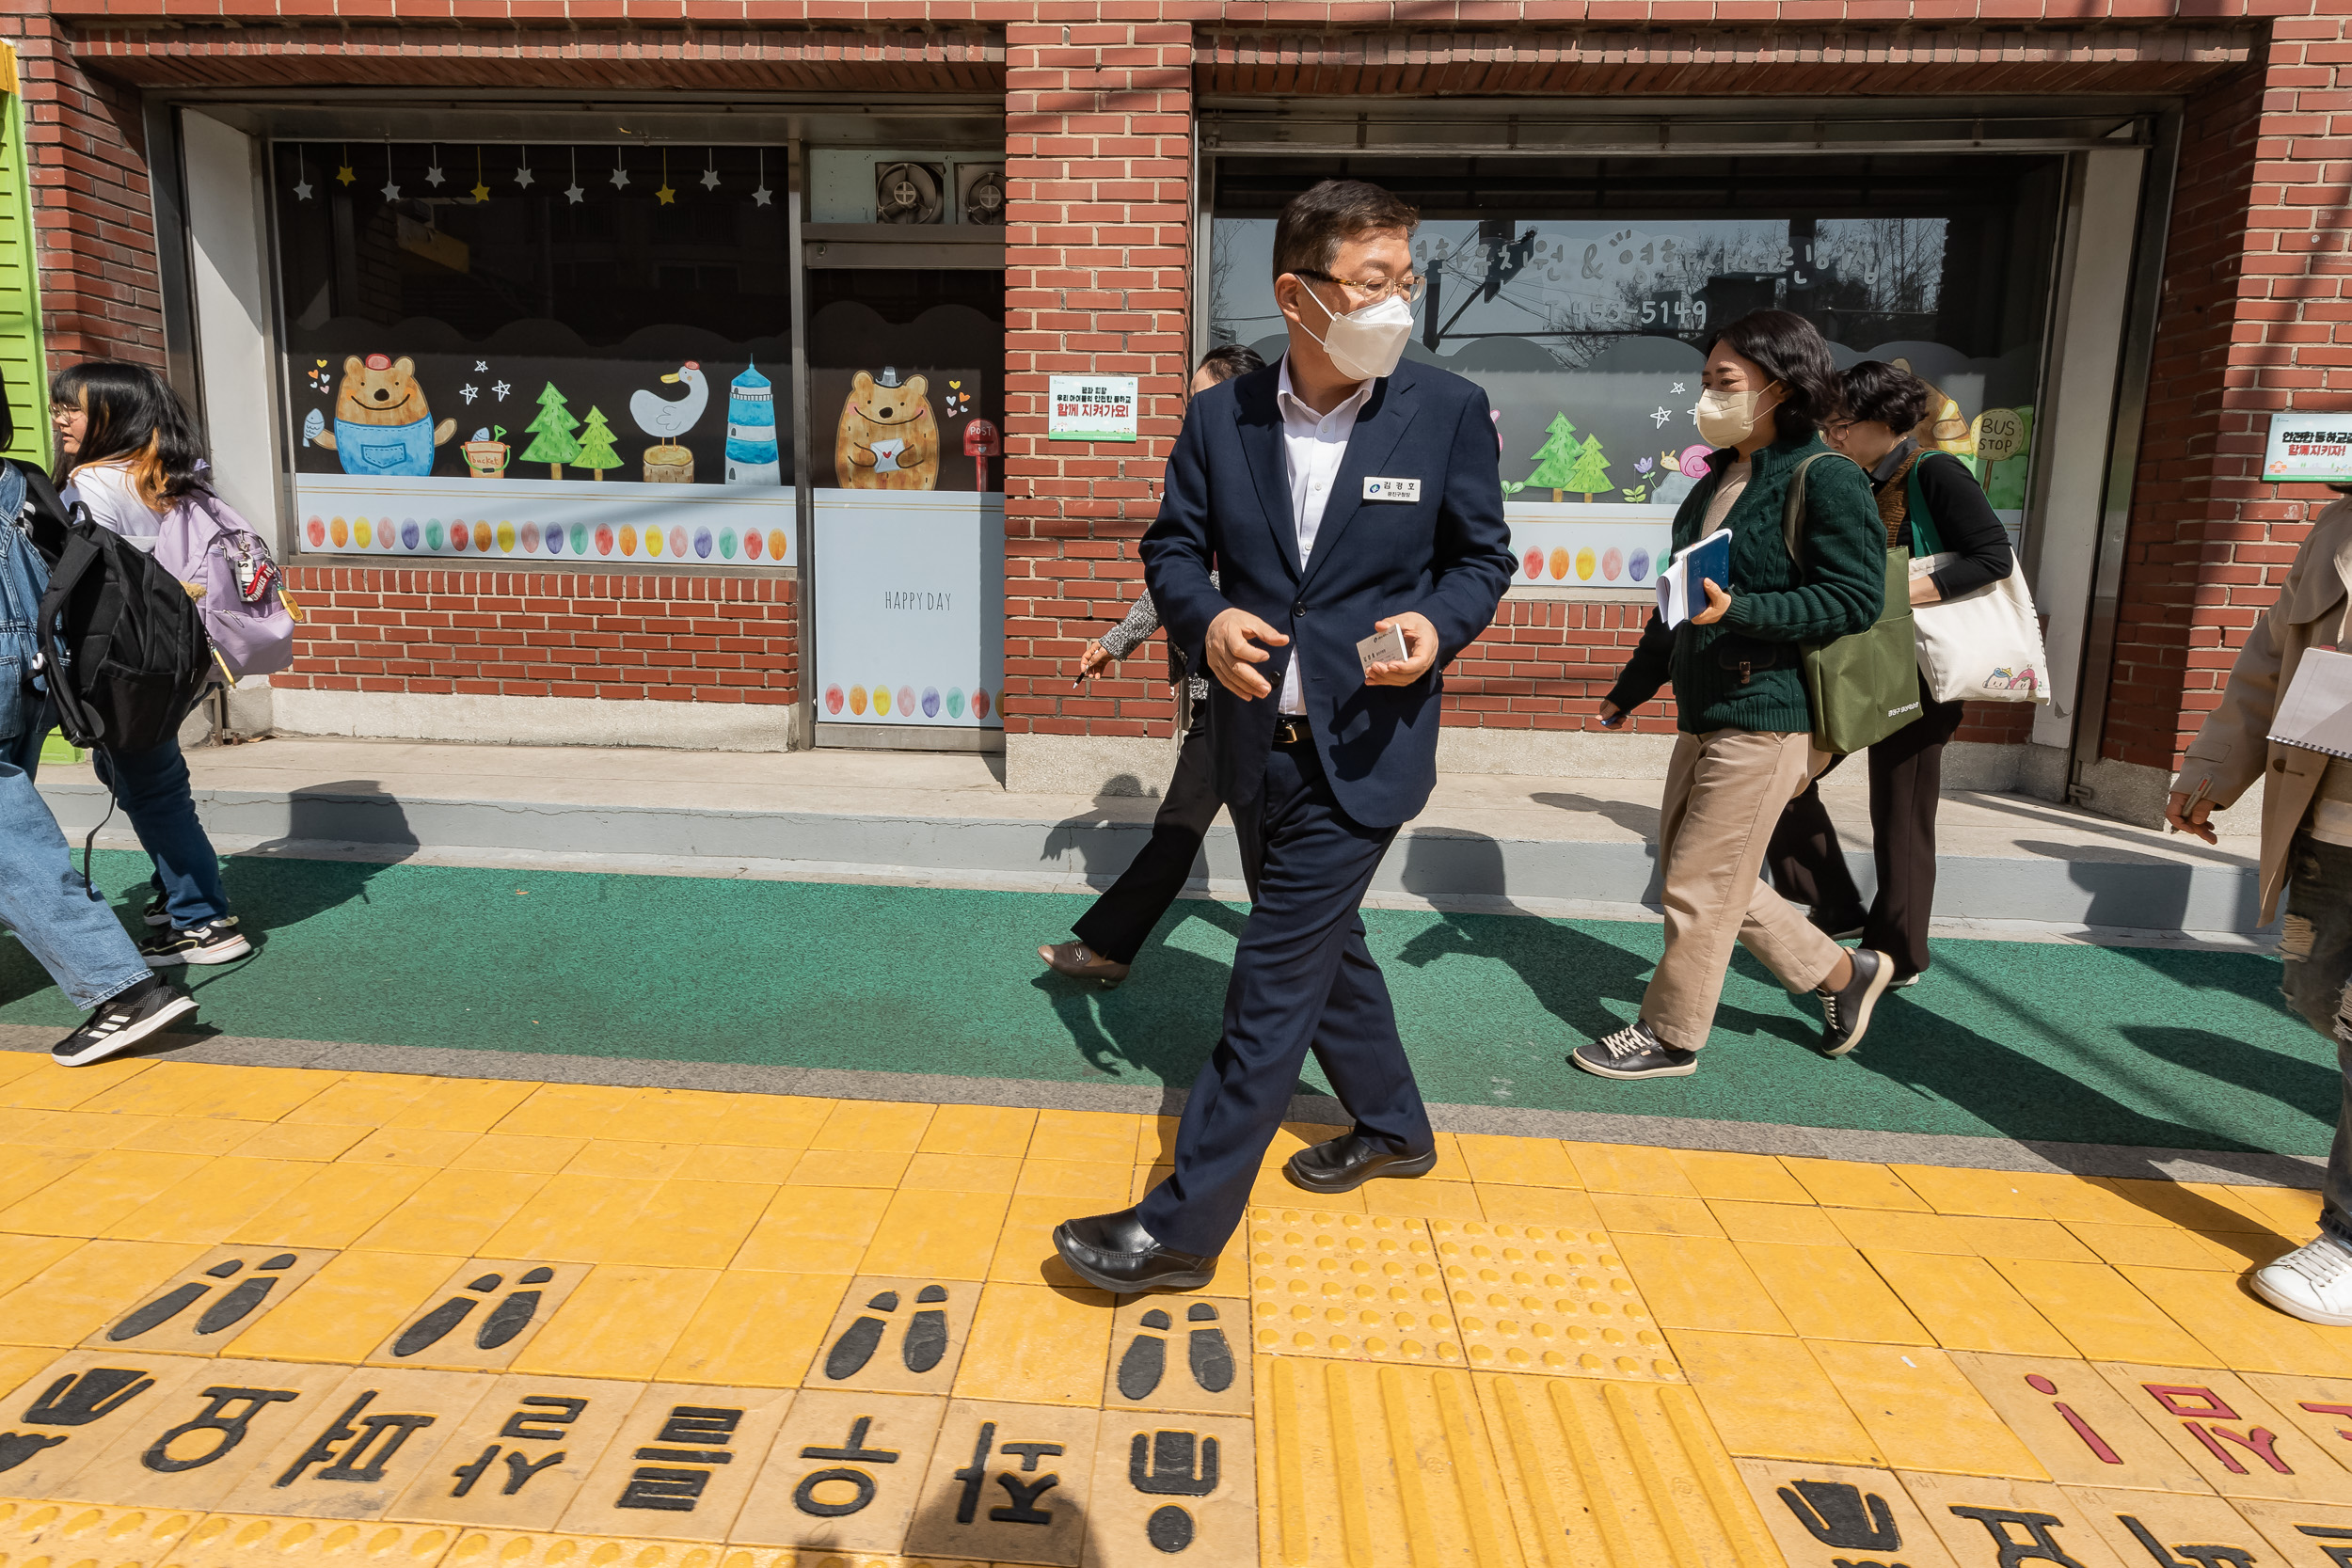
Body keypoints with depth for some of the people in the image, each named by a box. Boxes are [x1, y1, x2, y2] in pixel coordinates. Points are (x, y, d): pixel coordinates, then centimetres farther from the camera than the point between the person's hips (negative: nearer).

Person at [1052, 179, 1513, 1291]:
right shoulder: (1219, 416, 0)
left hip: (1364, 748, -4)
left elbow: (1482, 557, 2)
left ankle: (1184, 1226, 7)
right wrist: (1204, 619, -15)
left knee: (1275, 974, -4)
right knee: (1323, 946, 20)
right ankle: (1393, 1128, 45)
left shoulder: (1447, 412, -5)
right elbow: (1173, 545, 7)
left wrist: (1436, 625, -19)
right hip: (1258, 739, 5)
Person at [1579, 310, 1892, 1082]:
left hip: (1766, 717, -9)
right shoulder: (1717, 480, 15)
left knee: (1701, 886, -1)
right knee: (1712, 877, 15)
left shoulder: (1825, 479, -10)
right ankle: (1843, 973, 32)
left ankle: (1670, 1036, 16)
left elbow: (1856, 599, -16)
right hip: (1703, 713, 9)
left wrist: (1737, 610, -26)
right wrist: (1629, 691, 24)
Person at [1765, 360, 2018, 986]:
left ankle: (1898, 957, 16)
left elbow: (1995, 557, -20)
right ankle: (1837, 908, 16)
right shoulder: (1863, 487, 11)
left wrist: (1902, 594, -27)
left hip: (1917, 674, -8)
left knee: (1900, 816, 1)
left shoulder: (1935, 474, -11)